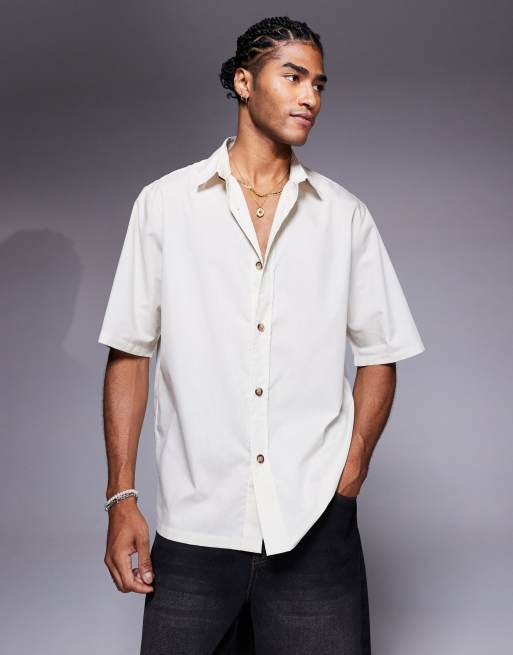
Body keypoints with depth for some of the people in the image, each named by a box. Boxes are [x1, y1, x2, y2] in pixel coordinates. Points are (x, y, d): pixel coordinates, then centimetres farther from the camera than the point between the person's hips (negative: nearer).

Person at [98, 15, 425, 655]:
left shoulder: (345, 216, 7)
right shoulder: (164, 204, 4)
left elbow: (379, 356, 9)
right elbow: (129, 353, 4)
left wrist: (346, 483, -2)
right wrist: (121, 497, -1)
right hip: (193, 527, 0)